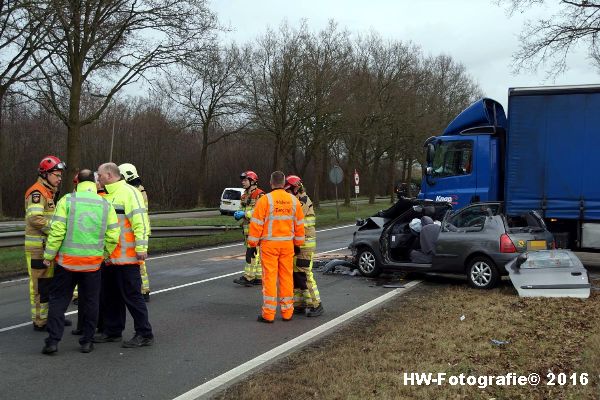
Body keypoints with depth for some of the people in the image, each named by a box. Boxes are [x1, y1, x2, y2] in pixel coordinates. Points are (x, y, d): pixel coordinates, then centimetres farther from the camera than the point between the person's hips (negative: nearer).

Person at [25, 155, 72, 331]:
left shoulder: (50, 193, 19)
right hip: (38, 247, -10)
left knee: (52, 282, 18)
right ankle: (40, 321, 3)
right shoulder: (37, 192, -13)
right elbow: (36, 218, -26)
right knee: (41, 284, -4)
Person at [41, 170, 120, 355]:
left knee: (58, 299, 9)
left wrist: (49, 255, -1)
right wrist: (104, 254, 15)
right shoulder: (105, 205, 2)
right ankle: (87, 341, 16)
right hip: (93, 262, 2)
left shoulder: (67, 200, -6)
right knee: (90, 302, 12)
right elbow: (113, 235, 1)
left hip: (67, 260, -2)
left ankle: (53, 340, 5)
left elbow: (57, 231, -10)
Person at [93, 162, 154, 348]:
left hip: (126, 257, -9)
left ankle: (144, 334, 1)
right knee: (110, 296, 15)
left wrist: (141, 247, -22)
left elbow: (140, 221, -18)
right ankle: (113, 331, 27)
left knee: (132, 296, -5)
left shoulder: (128, 192, -11)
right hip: (109, 256, 9)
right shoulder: (107, 196, 18)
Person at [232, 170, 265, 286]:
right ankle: (259, 277, 15)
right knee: (255, 253, 11)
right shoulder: (245, 195, 18)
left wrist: (244, 214, -21)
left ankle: (248, 277, -10)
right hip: (247, 228, 9)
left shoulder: (259, 195, -11)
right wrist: (238, 215, 5)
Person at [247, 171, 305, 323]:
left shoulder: (265, 200, -8)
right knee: (287, 277, 10)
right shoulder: (294, 200, 5)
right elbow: (299, 225, 10)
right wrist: (298, 244, 19)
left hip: (269, 244, -3)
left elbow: (256, 224, -9)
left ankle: (268, 314, 2)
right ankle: (287, 312, 15)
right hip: (287, 244, 4)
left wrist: (252, 245, -3)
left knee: (269, 277, 0)